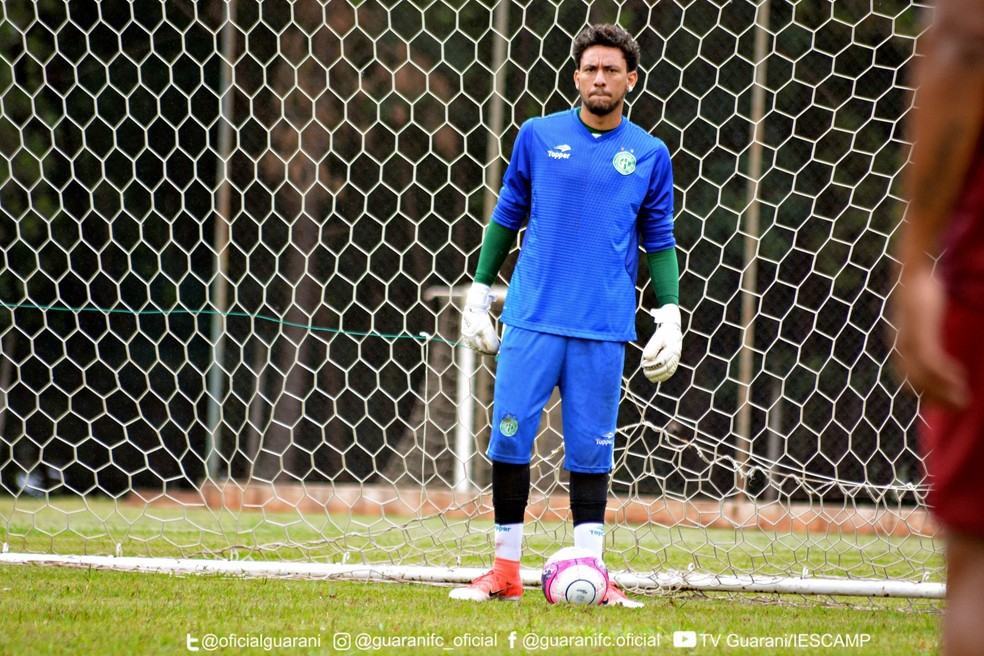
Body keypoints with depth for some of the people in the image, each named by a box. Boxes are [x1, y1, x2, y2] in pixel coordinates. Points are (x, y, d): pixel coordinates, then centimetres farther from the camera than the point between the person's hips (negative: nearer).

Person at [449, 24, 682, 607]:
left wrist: (670, 320, 3)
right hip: (531, 318, 0)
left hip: (604, 328, 0)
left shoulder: (649, 155, 6)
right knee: (510, 439, -3)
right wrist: (479, 296, 12)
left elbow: (660, 242, 11)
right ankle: (506, 571, 5)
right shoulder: (539, 136, 7)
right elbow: (507, 217, 14)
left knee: (591, 451, 1)